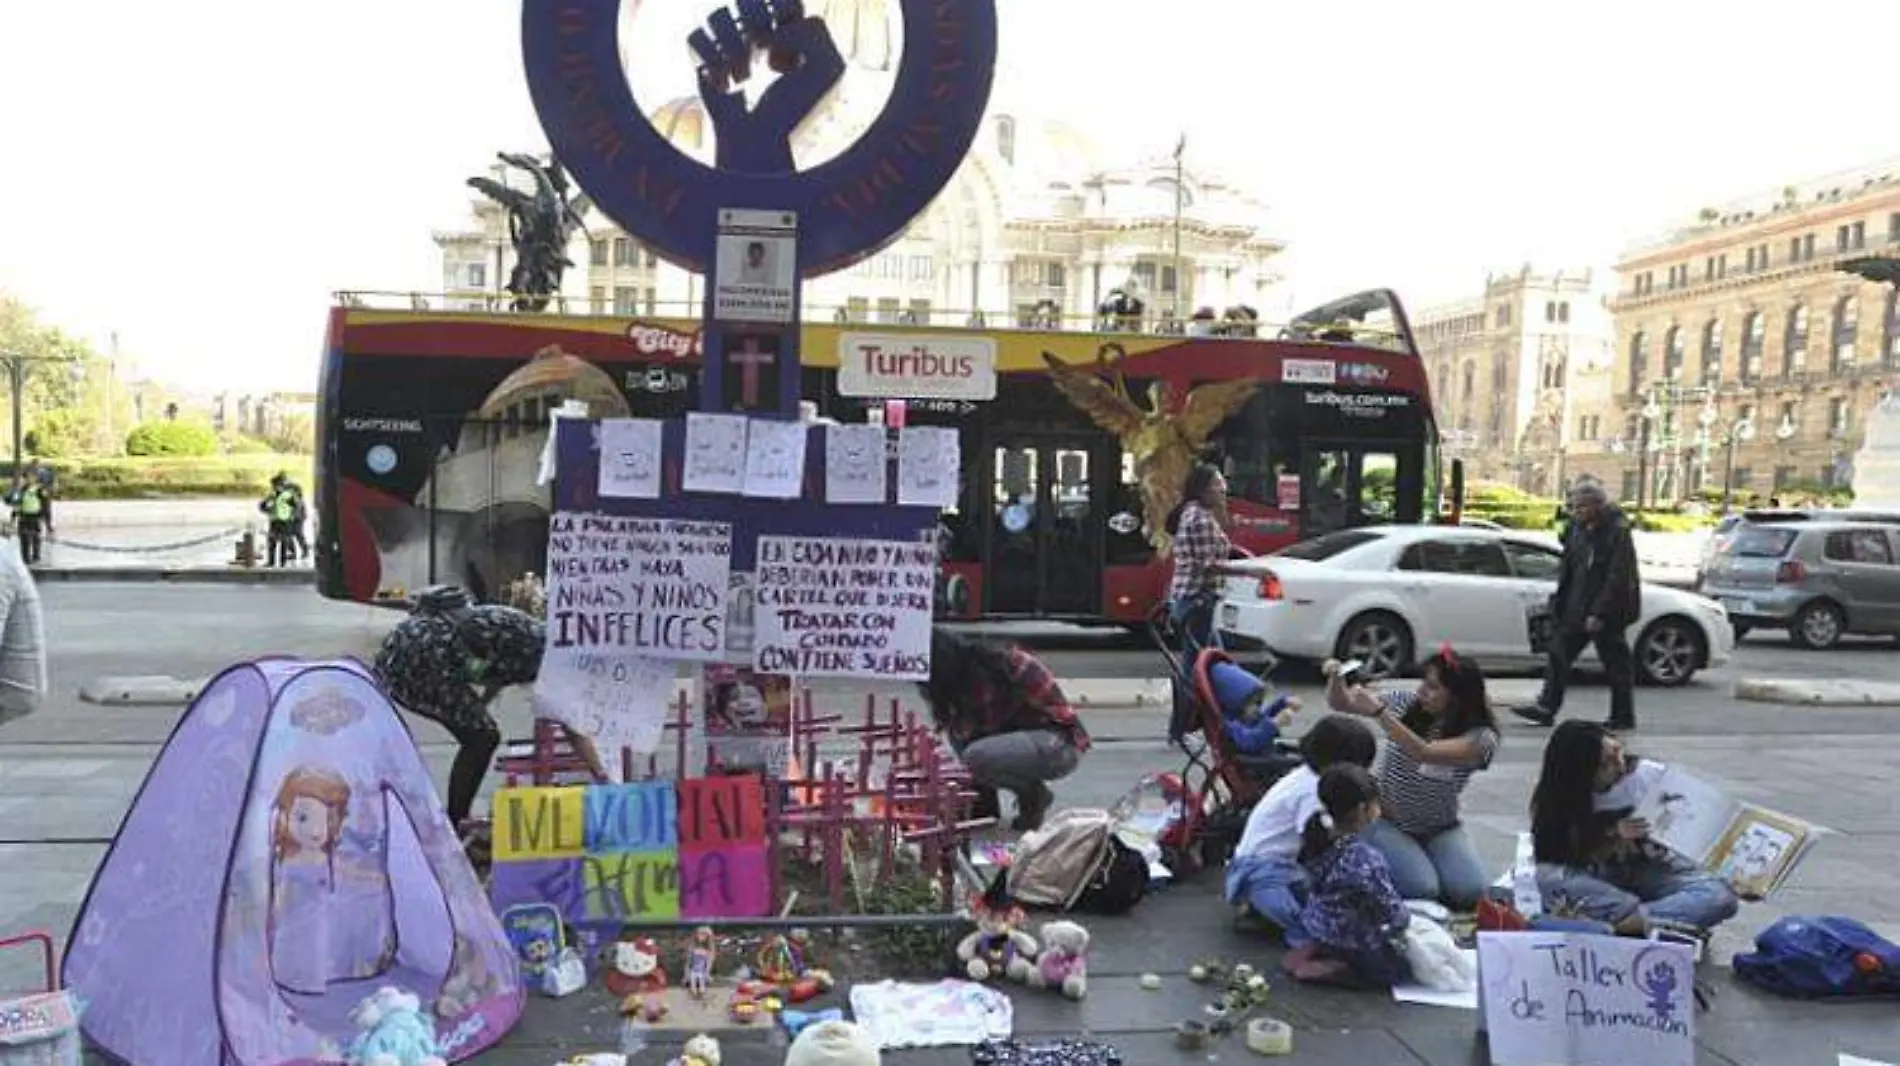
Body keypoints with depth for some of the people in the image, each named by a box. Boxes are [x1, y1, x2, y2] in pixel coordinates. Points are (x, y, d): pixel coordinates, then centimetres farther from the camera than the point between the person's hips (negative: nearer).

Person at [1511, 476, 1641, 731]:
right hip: (1577, 609, 8)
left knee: (1616, 663, 4)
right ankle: (1546, 708, 12)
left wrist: (1599, 613, -22)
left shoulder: (1618, 531, -17)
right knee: (1559, 654, 7)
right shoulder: (1579, 528, 7)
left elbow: (1617, 578, -20)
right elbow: (1568, 570, 14)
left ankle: (1623, 717, 15)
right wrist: (1559, 603, 10)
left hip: (1607, 612, -8)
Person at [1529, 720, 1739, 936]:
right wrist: (1612, 837, -23)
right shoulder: (1558, 799, -9)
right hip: (1600, 879, -1)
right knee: (1549, 876, -31)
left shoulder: (1651, 774, -11)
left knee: (1720, 897, -30)